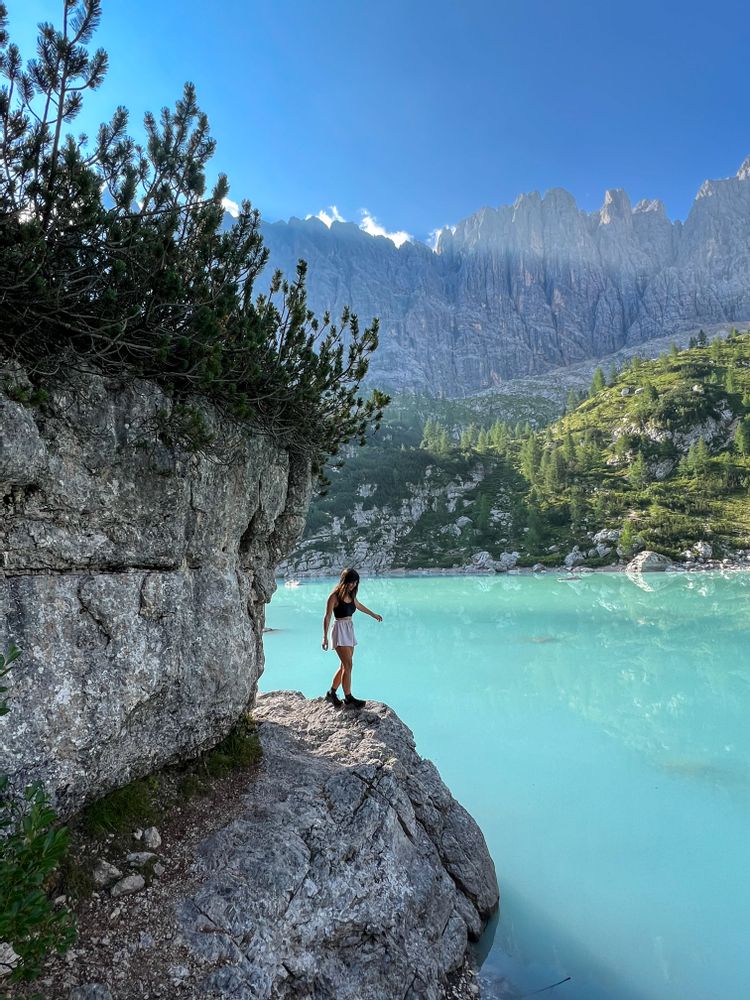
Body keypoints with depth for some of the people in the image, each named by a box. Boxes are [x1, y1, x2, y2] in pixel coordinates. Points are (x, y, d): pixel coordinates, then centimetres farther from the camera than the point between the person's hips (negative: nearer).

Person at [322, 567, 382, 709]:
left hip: (350, 630, 8)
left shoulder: (351, 595, 11)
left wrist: (374, 615, 43)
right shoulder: (335, 596, -10)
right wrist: (325, 637, -14)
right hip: (340, 630, -8)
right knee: (348, 665, -12)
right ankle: (348, 699, -7)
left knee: (345, 666, 9)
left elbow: (358, 605, 31)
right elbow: (327, 617, -10)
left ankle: (332, 693, 21)